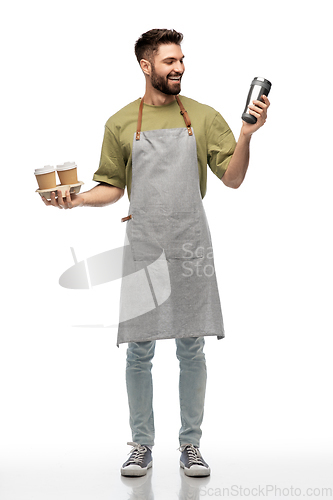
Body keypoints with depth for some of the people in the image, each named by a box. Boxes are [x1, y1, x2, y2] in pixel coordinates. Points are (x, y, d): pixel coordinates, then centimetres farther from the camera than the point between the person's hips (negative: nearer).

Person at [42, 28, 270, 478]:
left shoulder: (204, 117, 7)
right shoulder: (121, 124, 7)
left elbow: (232, 179, 3)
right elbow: (112, 188, 10)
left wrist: (247, 134, -11)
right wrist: (77, 199, -9)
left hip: (191, 247, 0)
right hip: (142, 249, 0)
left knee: (192, 349, 5)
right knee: (139, 351, 5)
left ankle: (191, 444, 18)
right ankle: (142, 445, 19)